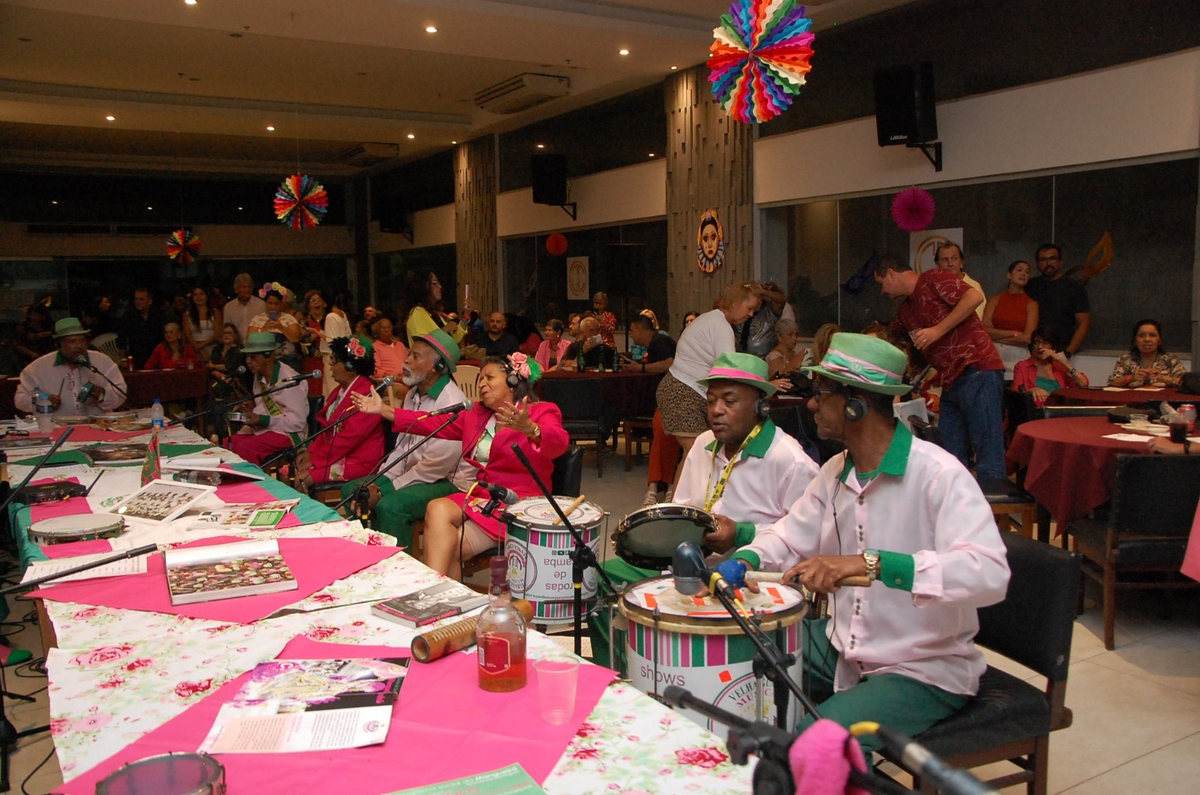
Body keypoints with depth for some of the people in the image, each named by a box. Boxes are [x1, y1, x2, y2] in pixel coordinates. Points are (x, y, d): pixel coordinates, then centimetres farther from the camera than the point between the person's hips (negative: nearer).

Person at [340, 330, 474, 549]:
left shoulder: (451, 403, -22)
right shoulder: (414, 394, 10)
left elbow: (436, 466, -24)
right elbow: (402, 445, 13)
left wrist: (385, 490, -17)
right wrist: (379, 483, -2)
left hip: (447, 481, -10)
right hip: (414, 473, 10)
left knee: (390, 506, -31)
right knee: (351, 490, 6)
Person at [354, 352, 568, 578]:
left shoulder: (542, 412, -3)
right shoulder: (477, 414, 18)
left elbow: (558, 442, -24)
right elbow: (435, 423, 12)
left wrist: (530, 429, -47)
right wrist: (383, 410, 6)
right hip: (482, 498, 6)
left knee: (450, 547, -22)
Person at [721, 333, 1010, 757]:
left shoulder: (939, 475, -22)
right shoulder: (835, 471, 4)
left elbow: (990, 574, -36)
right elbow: (791, 536, 15)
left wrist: (869, 564, -46)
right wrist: (744, 561, -8)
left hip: (924, 669, -8)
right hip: (842, 645, 8)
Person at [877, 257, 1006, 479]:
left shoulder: (933, 279, 0)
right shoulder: (905, 311, 24)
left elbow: (975, 297, -14)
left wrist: (938, 330, -15)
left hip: (978, 371, -9)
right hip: (951, 382, 9)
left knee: (988, 456, -11)